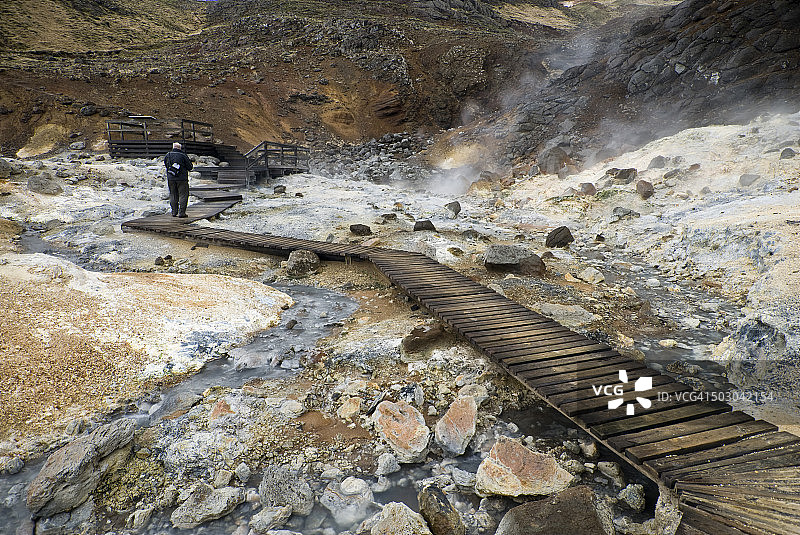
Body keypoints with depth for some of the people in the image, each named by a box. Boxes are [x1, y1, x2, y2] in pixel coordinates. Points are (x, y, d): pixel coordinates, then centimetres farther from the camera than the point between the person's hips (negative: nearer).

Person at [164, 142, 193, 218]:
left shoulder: (168, 155, 6)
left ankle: (174, 212, 14)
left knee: (173, 195, 13)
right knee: (183, 195, 0)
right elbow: (190, 167, -4)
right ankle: (181, 213, -5)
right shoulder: (183, 155, -8)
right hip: (182, 178, -4)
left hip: (171, 178, 4)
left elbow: (166, 165, 18)